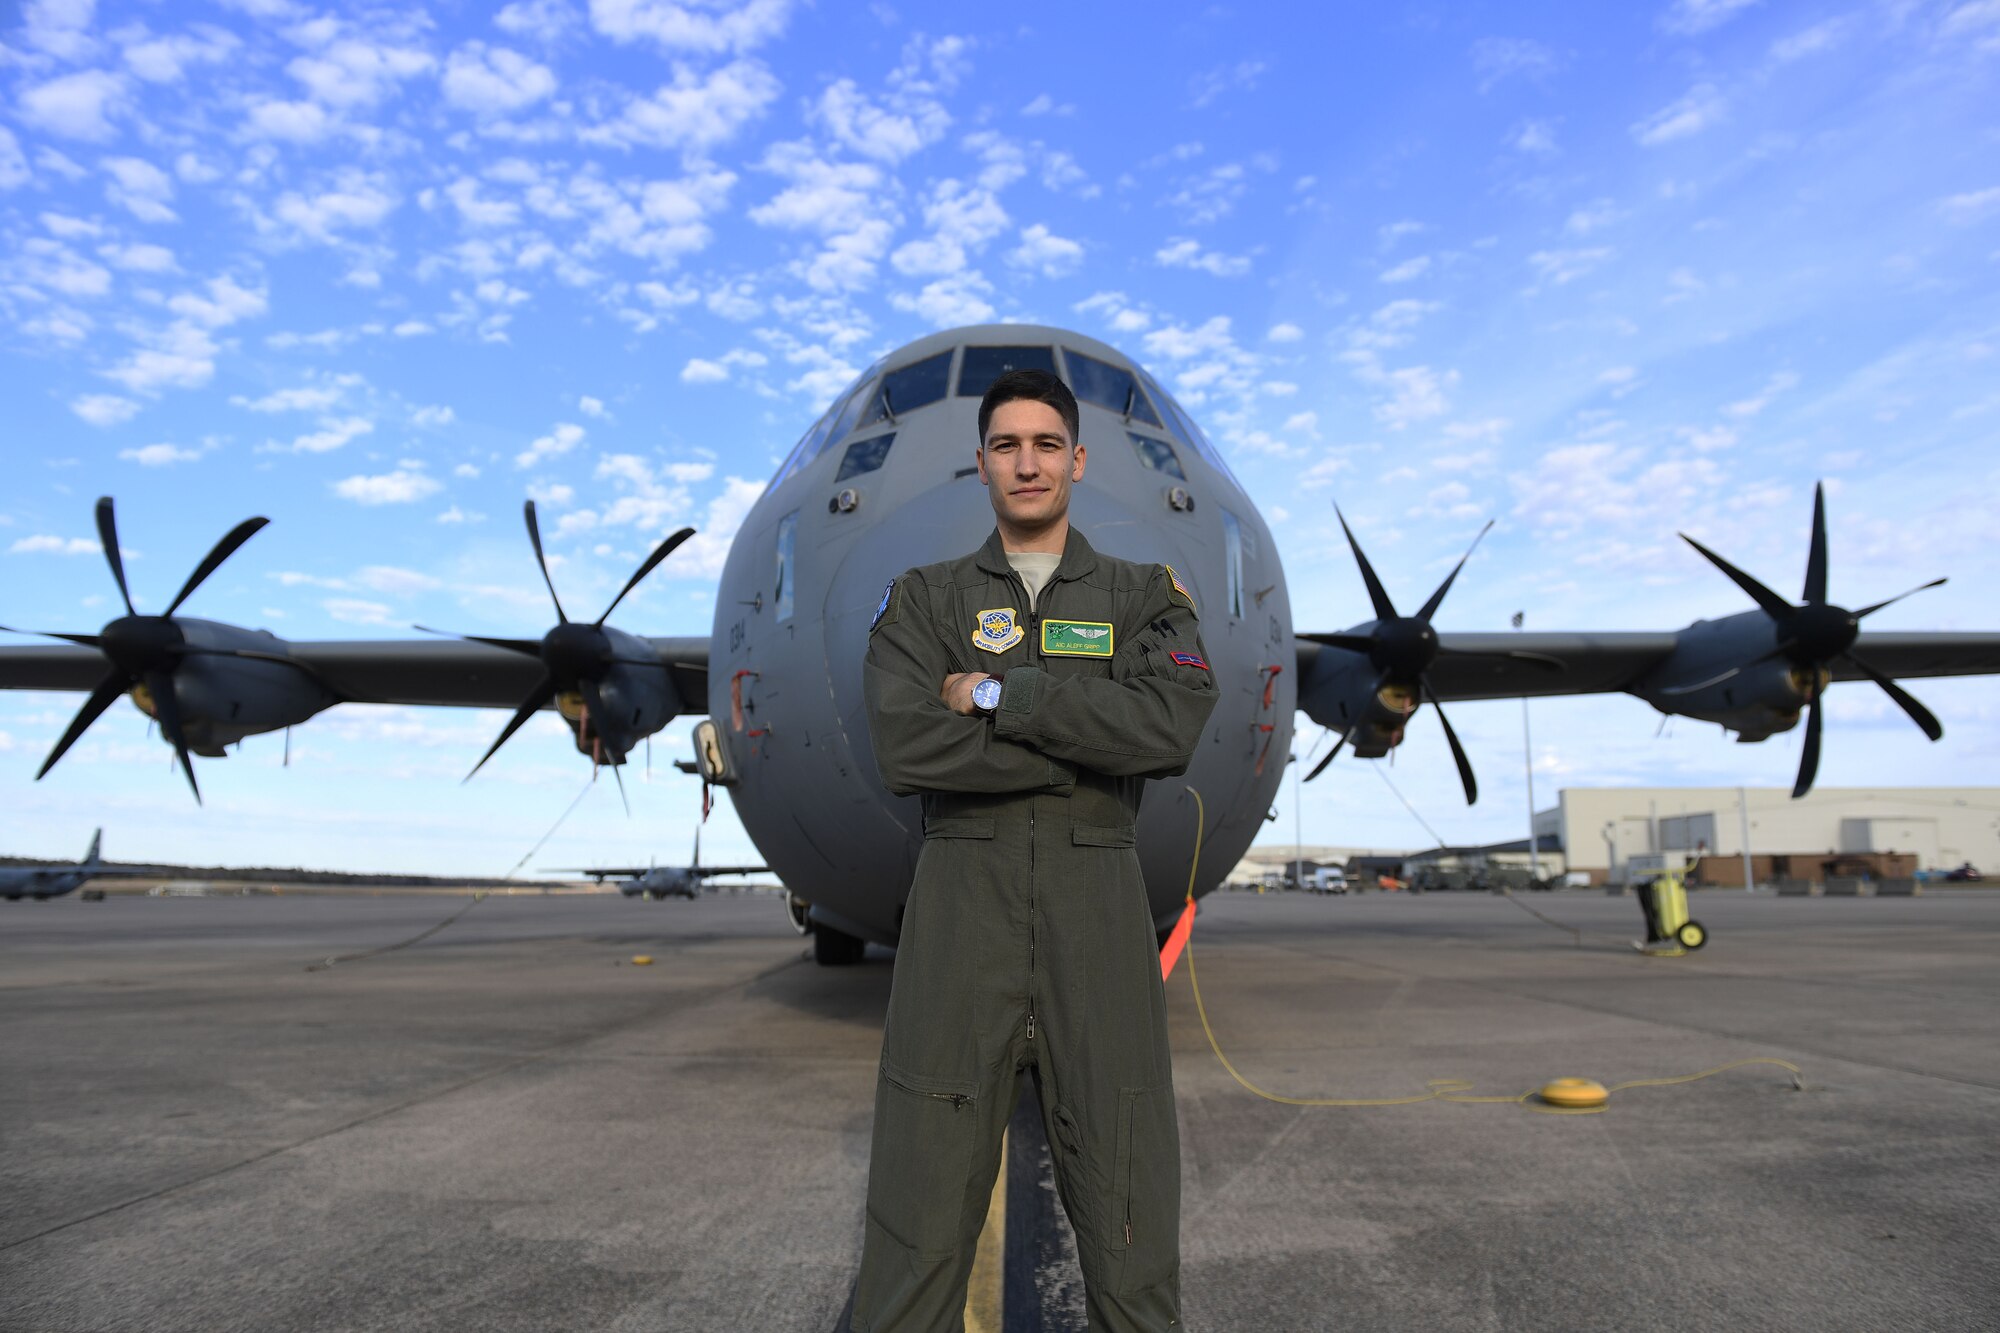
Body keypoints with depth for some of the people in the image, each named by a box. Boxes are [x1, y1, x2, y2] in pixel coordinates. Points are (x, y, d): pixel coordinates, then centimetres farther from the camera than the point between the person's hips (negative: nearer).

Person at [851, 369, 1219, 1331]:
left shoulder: (1146, 597, 12)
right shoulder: (923, 600, 11)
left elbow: (1172, 729, -9)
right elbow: (904, 748, -8)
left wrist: (1000, 692, -10)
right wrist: (1089, 743, -9)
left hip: (1098, 911, 1)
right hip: (960, 903, 0)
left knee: (1130, 1221, 5)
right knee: (918, 1227, 1)